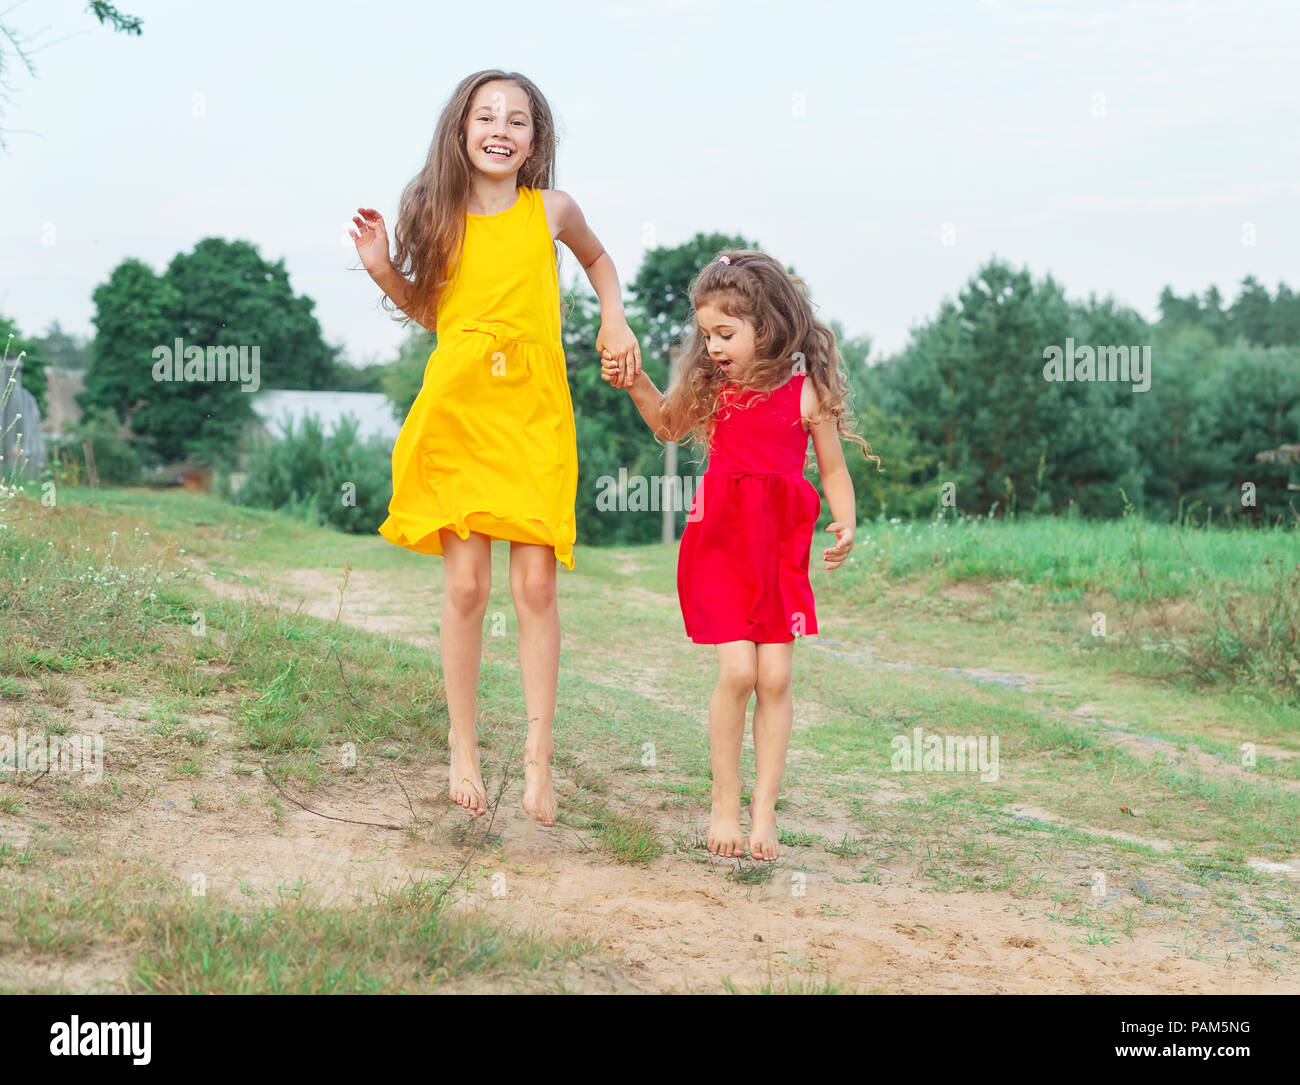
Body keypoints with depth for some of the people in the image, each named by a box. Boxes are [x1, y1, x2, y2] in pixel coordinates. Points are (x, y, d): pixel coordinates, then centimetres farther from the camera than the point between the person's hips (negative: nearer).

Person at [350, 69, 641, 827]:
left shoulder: (551, 209, 3)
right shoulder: (439, 216, 3)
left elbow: (599, 259, 24)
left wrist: (614, 320, 8)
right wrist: (384, 270, -1)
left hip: (534, 417, 0)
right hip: (456, 414, 0)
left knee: (536, 584, -4)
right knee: (466, 586, -1)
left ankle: (539, 755, 7)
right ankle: (464, 751, 14)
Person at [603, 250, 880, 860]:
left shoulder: (806, 393, -4)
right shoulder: (712, 389, 3)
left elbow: (833, 468, 4)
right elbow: (669, 425, 23)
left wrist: (845, 524, -12)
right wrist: (635, 385, 8)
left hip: (781, 547, -1)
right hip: (720, 542, 1)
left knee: (775, 678, -2)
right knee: (737, 671, -11)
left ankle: (763, 811, 10)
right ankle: (724, 804, 5)